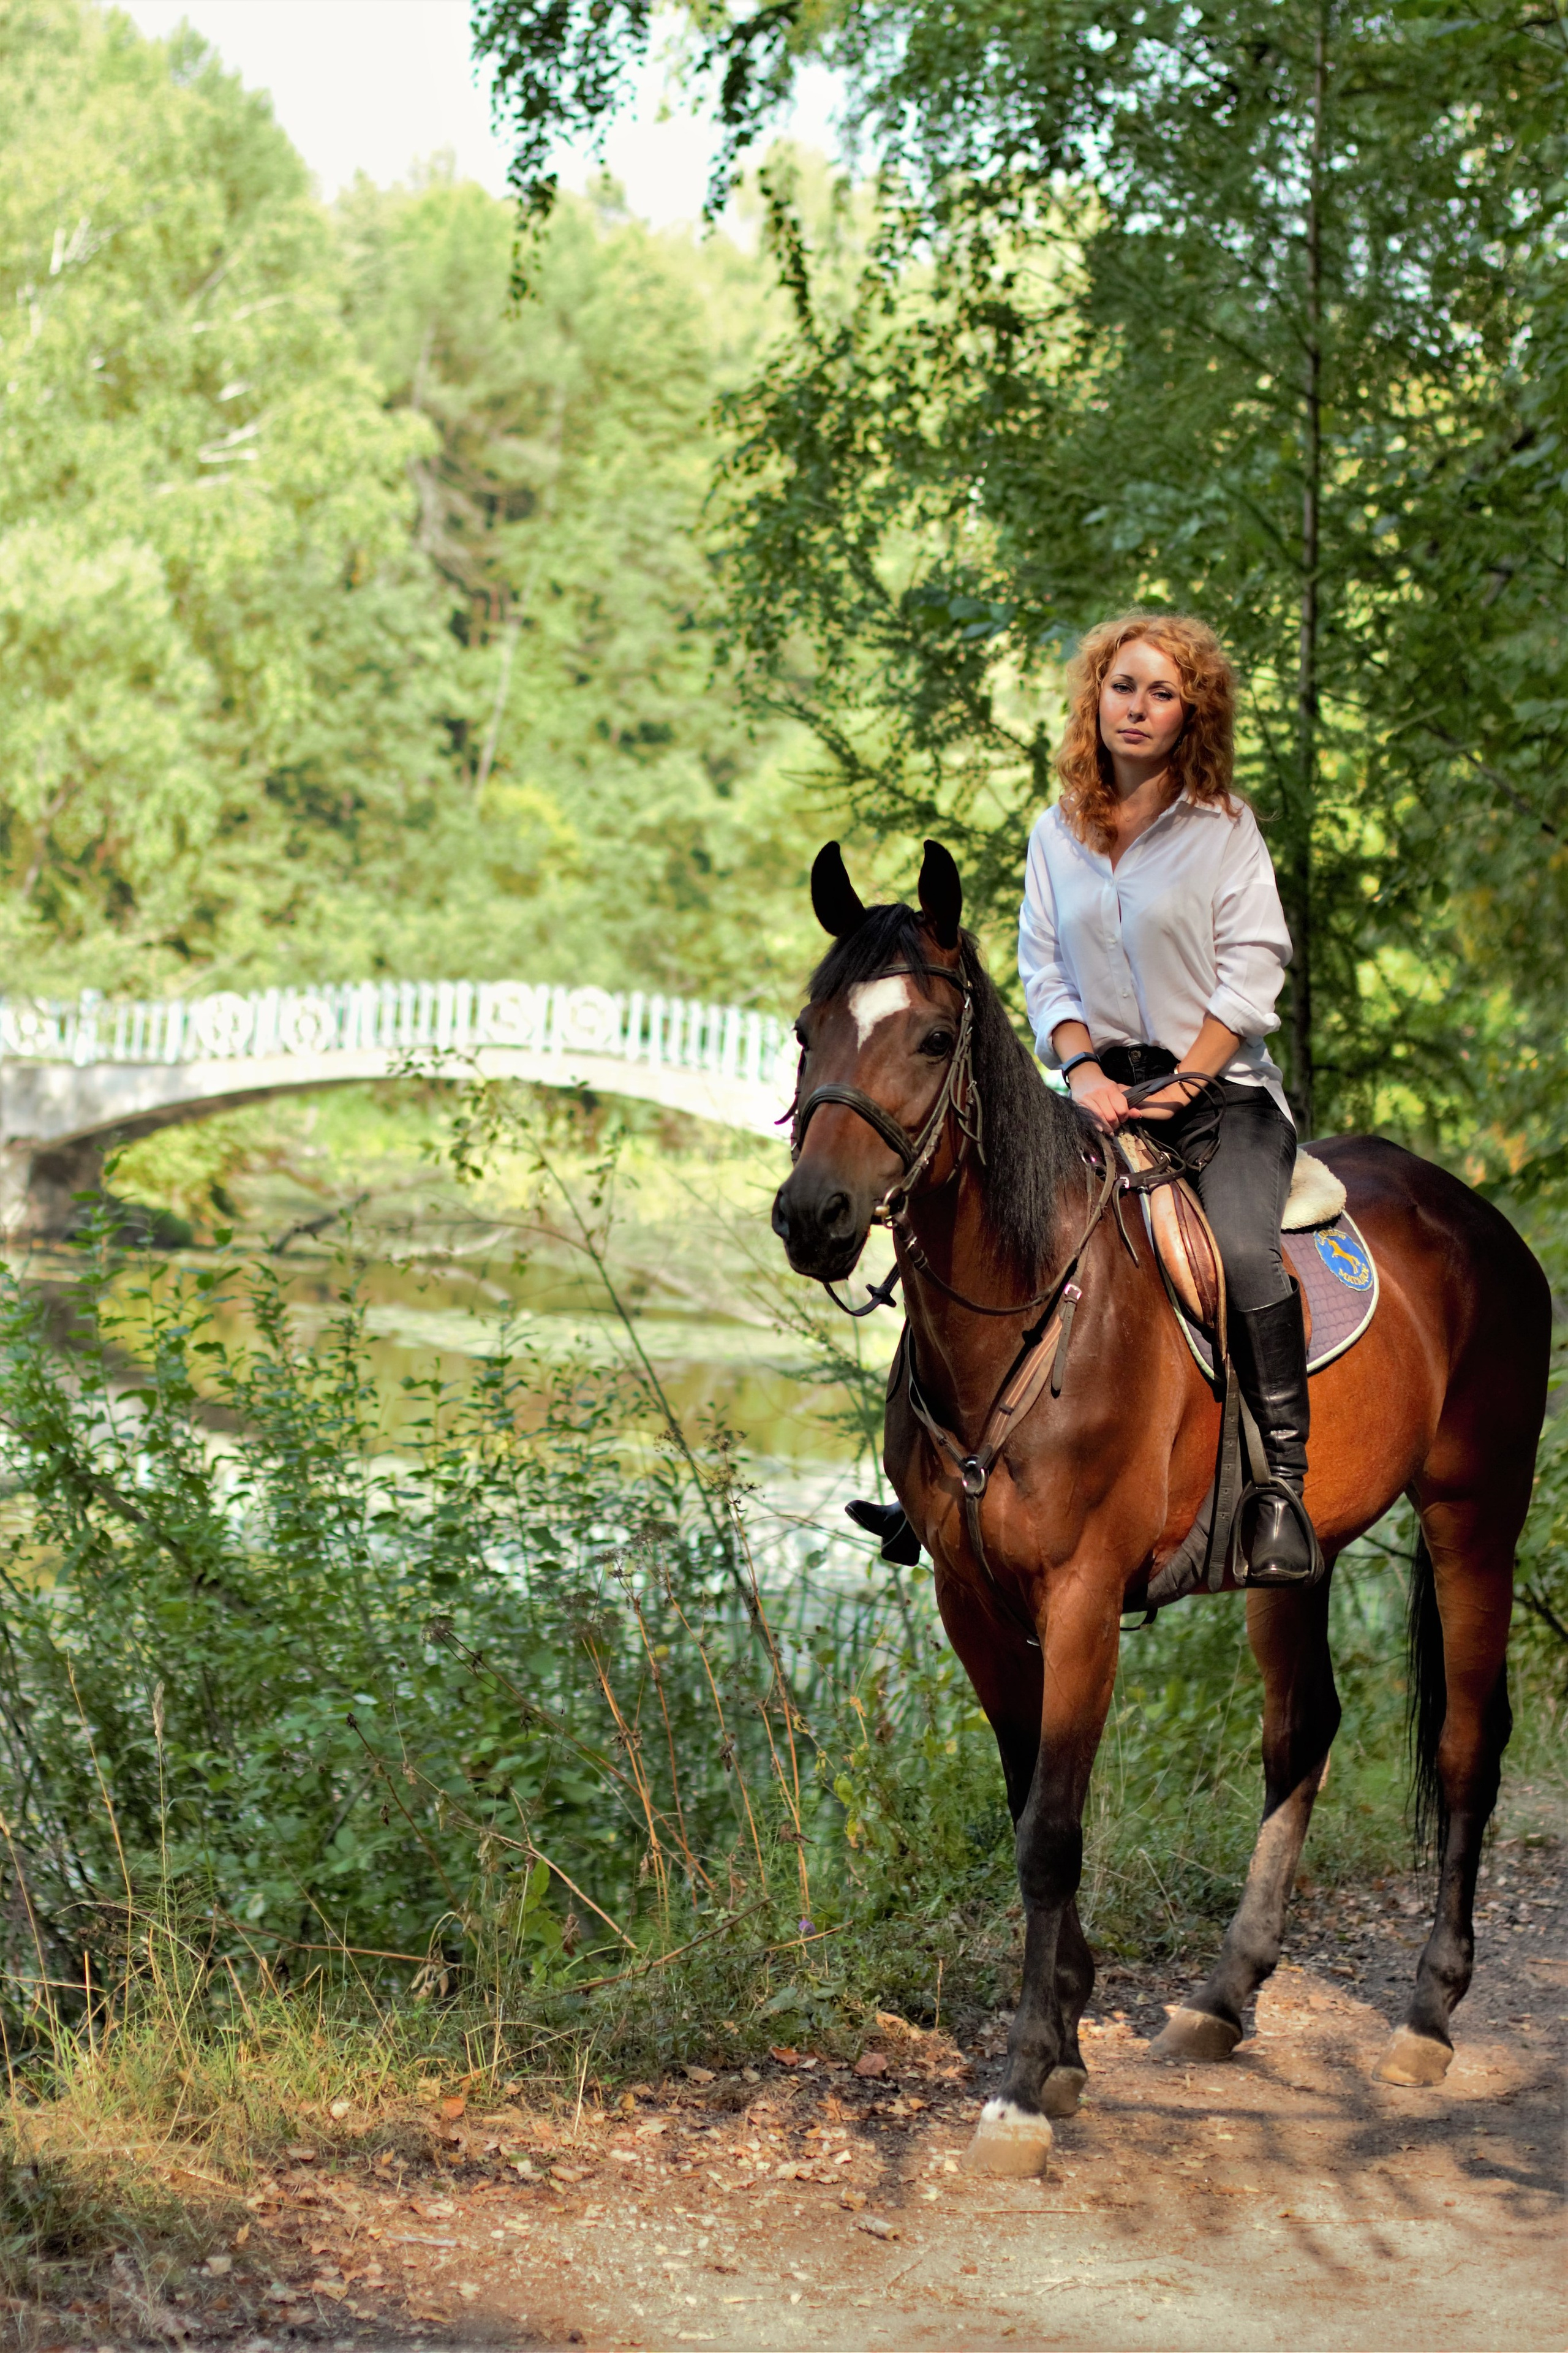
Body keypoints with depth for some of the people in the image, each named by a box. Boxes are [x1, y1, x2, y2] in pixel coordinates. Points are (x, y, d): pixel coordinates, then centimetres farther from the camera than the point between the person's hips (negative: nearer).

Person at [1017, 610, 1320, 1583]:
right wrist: (1085, 1071, -9)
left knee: (1243, 1250, -29)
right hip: (1105, 1084, 4)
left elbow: (1252, 971, -4)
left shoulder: (1224, 825, 1)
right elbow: (1043, 968, 8)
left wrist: (1182, 1085, -13)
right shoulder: (1058, 833, 11)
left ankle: (1285, 1484, -24)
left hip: (1222, 1083, -4)